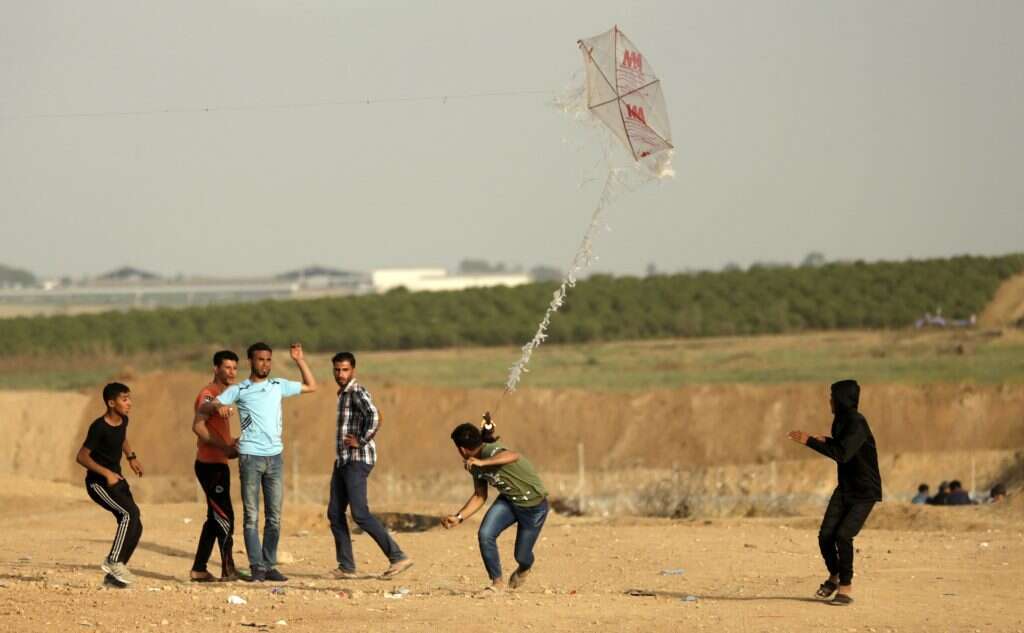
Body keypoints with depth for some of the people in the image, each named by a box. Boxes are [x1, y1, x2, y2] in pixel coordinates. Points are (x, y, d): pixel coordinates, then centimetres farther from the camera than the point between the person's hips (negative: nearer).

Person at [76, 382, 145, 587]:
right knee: (130, 512, -26)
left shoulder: (123, 421, 3)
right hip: (98, 483, -8)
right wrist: (106, 473, -27)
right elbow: (82, 456, -21)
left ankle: (114, 574, 11)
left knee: (135, 527, 3)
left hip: (116, 479, 8)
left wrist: (131, 457, 14)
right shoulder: (99, 427, -21)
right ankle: (113, 561, -19)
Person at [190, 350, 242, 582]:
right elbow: (198, 426, -25)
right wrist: (224, 446, -27)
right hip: (210, 464, -10)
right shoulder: (208, 394, -12)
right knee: (225, 517, -11)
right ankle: (228, 570, -12)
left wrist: (232, 445, 14)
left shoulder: (223, 395, 19)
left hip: (218, 463, 10)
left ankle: (199, 569, 15)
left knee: (215, 517, 12)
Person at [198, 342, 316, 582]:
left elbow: (311, 386, 25)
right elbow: (203, 409, -1)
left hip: (275, 456, 4)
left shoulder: (278, 386, 13)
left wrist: (300, 361, 15)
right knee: (251, 516, -5)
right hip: (250, 456, -4)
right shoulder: (238, 390, 3)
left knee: (275, 516, 4)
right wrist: (216, 407, -23)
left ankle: (270, 565, 10)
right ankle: (257, 568, -5)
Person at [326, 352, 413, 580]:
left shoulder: (358, 392, -12)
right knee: (335, 513, 7)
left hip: (358, 460, -10)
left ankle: (398, 557, -16)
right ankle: (346, 567, 10)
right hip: (342, 459, 10)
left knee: (360, 513, -16)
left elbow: (374, 416, -29)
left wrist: (361, 441, -21)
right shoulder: (342, 394, 19)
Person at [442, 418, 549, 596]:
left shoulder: (490, 451, -30)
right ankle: (497, 582, -2)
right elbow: (480, 496, 5)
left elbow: (514, 456, -53)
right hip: (508, 501, 6)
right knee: (485, 535, -18)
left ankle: (524, 568, 44)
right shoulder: (475, 465, -4)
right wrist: (458, 517, -5)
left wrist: (482, 463, -62)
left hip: (534, 505, -6)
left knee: (521, 556, 5)